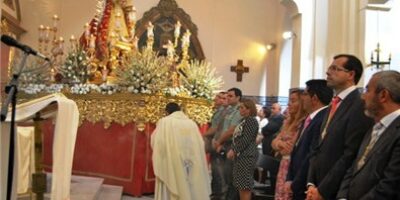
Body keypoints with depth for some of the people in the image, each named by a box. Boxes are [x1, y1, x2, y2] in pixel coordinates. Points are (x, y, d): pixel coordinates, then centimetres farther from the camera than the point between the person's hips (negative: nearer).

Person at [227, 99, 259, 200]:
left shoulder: (251, 120, -12)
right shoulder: (243, 120, 17)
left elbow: (246, 139, -19)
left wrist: (234, 150, -17)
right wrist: (233, 150, 8)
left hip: (247, 156, -10)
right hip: (240, 155, 10)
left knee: (245, 185, -7)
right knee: (241, 185, 13)